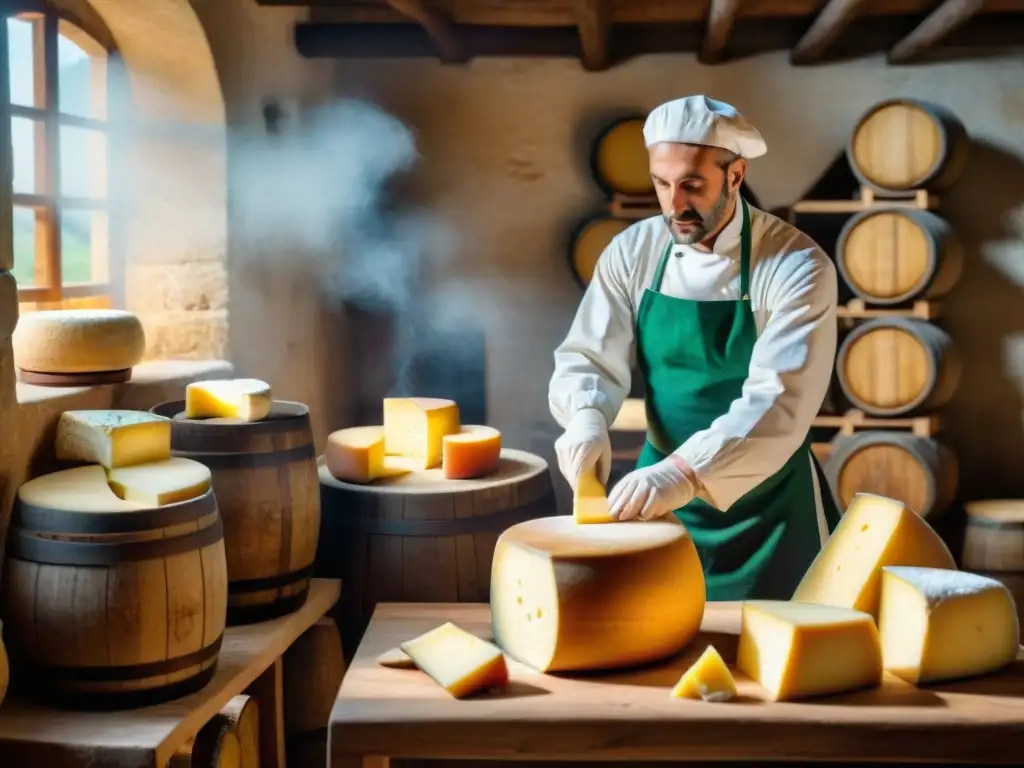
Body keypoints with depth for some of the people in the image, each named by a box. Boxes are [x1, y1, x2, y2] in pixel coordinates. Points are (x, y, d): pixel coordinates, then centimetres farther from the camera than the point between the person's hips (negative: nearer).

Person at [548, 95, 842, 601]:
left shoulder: (797, 266, -16)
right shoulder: (632, 251, -3)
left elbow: (780, 400, -26)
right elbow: (589, 358, -4)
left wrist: (685, 472, -39)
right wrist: (587, 418, -27)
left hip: (764, 502, -3)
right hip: (660, 484, 3)